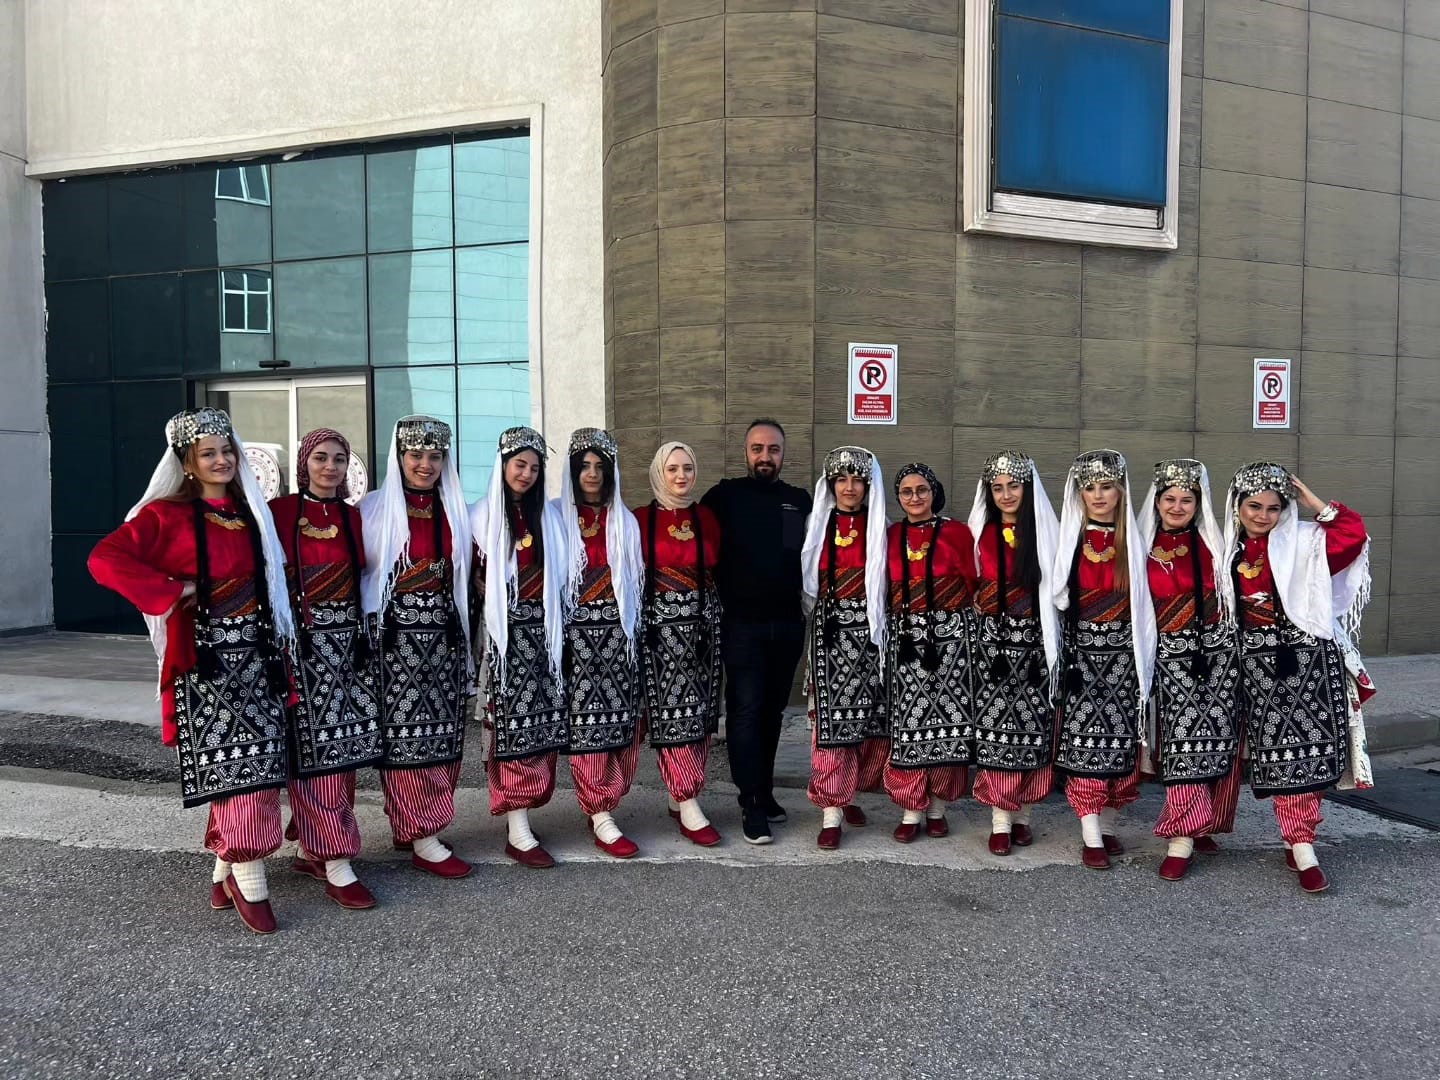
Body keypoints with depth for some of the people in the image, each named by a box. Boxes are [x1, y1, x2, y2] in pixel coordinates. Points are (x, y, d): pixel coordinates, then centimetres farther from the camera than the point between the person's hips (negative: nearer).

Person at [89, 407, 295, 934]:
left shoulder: (252, 512, 13)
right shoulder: (166, 514, -3)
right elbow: (105, 559, -14)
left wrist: (279, 635, 11)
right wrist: (173, 592, -14)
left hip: (255, 648, 5)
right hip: (205, 652, -5)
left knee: (257, 761, 5)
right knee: (226, 762, -7)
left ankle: (226, 866, 19)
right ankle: (247, 875, 0)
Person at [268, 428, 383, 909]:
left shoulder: (354, 517, 11)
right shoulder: (279, 511, -2)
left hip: (349, 640, 5)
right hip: (301, 640, -5)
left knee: (345, 747, 6)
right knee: (313, 750, -4)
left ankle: (312, 851, 21)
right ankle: (336, 864, 1)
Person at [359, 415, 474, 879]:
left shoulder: (454, 511, 12)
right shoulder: (375, 508, -1)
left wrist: (462, 628, 8)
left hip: (444, 634, 5)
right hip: (397, 634, -5)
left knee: (442, 734, 6)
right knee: (406, 735, -3)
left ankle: (414, 824, 19)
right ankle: (422, 838, 3)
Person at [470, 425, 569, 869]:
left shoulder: (548, 516, 12)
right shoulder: (483, 515, 0)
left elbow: (558, 574, 14)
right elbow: (474, 576, -1)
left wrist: (554, 623, 6)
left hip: (542, 629, 5)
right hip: (506, 631, -4)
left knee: (539, 723, 3)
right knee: (512, 722, -6)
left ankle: (520, 815, 13)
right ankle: (517, 832, -3)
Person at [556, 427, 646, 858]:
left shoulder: (624, 520, 13)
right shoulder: (557, 516, 2)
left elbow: (634, 579, 15)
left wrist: (633, 629, 8)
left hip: (617, 630, 4)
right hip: (577, 631, -3)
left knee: (619, 719, 1)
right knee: (587, 721, -5)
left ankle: (602, 804, 16)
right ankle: (601, 817, -1)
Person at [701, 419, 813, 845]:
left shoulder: (801, 501, 8)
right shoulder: (725, 496, -2)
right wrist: (720, 596, -7)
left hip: (788, 625, 4)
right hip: (742, 623, -3)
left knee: (772, 711, 12)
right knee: (745, 711, -4)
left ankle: (764, 791, 25)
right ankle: (752, 805, 2)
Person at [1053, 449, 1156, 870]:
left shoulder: (1134, 541, 4)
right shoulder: (1067, 538, 1)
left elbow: (1144, 602, 8)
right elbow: (1055, 596, 1)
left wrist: (1143, 657, 1)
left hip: (1122, 652, 2)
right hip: (1080, 650, -1)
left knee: (1119, 738, 4)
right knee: (1083, 740, -5)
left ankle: (1107, 826, 19)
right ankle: (1091, 838, 1)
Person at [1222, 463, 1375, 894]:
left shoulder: (1302, 542, 0)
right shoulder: (1229, 549, 7)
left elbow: (1353, 532, -15)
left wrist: (1311, 500, -8)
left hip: (1307, 657, -2)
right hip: (1258, 662, 2)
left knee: (1305, 751, 0)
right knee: (1278, 754, 1)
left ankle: (1299, 844, 12)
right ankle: (1301, 847, 7)